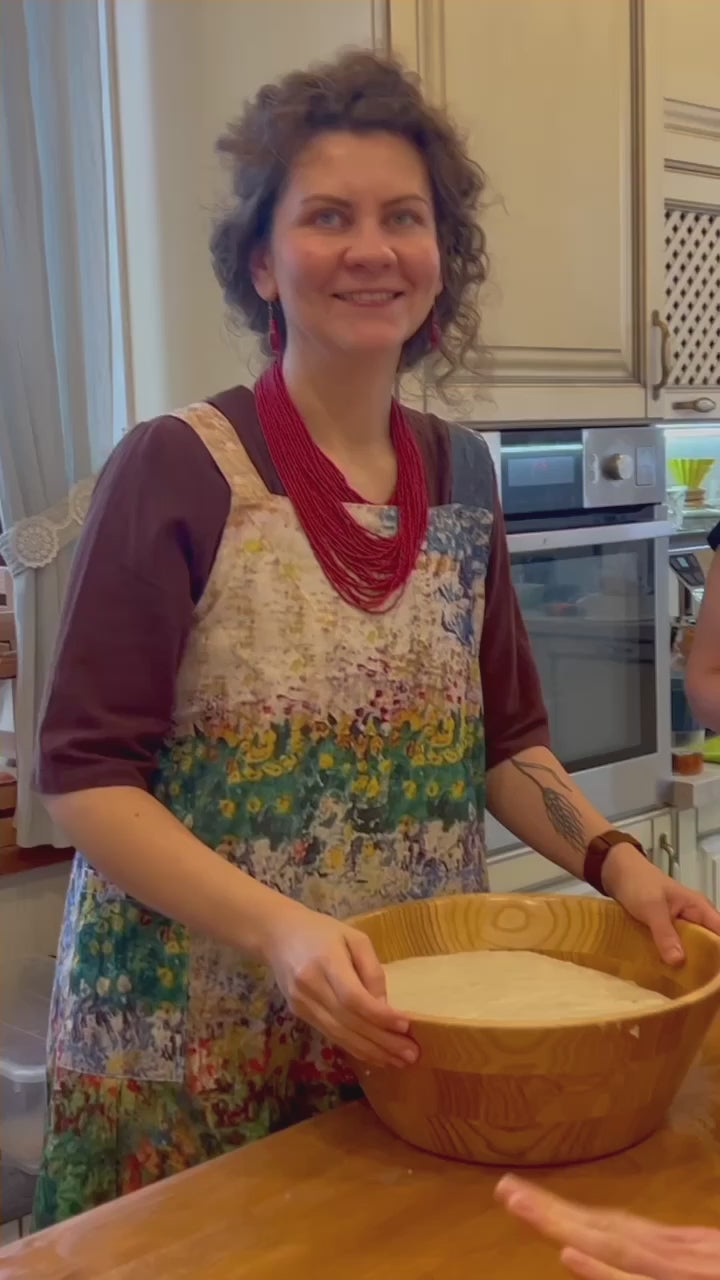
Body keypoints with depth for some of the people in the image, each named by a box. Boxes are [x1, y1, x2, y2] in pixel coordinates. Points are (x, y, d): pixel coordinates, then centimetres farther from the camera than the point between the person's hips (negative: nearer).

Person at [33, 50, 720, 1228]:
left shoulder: (463, 476, 3)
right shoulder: (178, 470, -13)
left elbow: (505, 739, 10)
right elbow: (85, 777, -13)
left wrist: (613, 860, -6)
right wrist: (280, 929, -25)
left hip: (411, 1030, 5)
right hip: (197, 1046, -4)